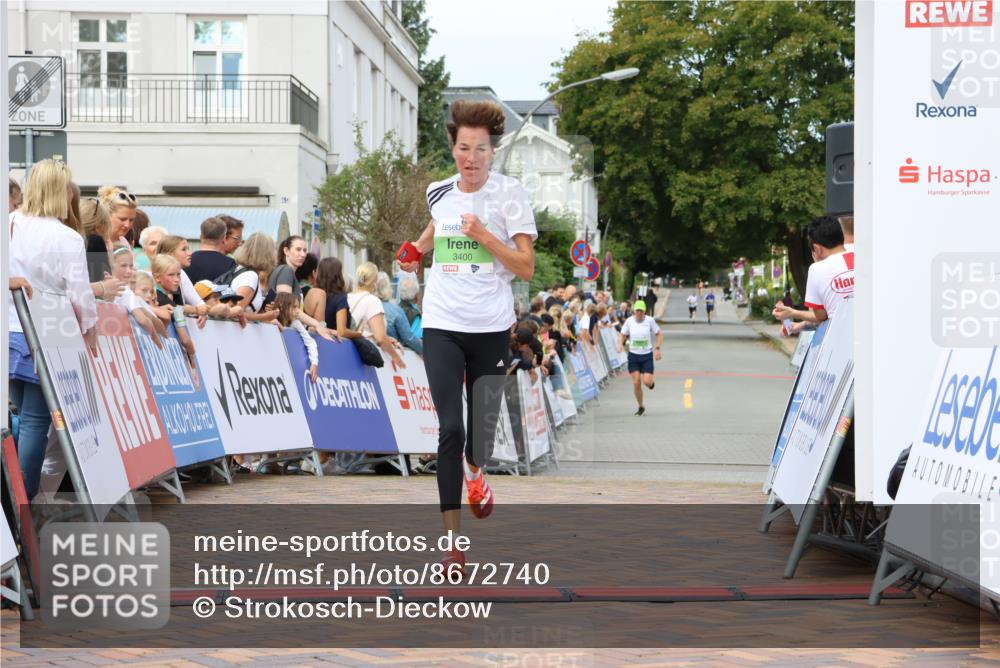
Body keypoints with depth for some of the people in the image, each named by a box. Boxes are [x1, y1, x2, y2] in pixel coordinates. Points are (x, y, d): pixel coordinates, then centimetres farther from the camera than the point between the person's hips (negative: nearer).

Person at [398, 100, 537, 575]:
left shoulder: (510, 194, -6)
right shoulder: (438, 192, 5)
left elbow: (526, 268, -10)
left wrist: (484, 235, -19)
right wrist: (417, 249, 21)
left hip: (491, 328, -2)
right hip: (442, 325, 2)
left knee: (481, 425, 6)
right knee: (450, 430, -9)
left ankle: (476, 470, 45)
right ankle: (452, 540, -6)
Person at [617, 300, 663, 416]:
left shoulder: (650, 321, -7)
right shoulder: (629, 321, -3)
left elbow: (659, 334, 4)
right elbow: (622, 335, 6)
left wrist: (657, 348, -6)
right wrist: (620, 344, -14)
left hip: (647, 355, -1)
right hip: (633, 355, 1)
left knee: (647, 382, -12)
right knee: (636, 383, -3)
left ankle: (652, 383, 28)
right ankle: (641, 406, 15)